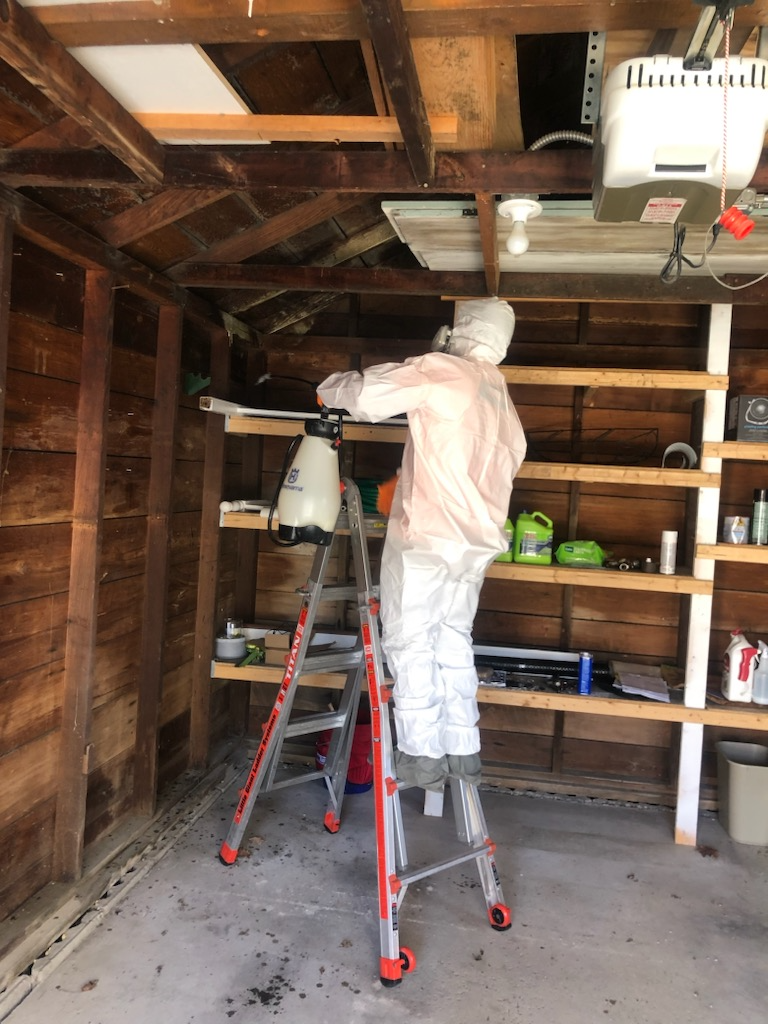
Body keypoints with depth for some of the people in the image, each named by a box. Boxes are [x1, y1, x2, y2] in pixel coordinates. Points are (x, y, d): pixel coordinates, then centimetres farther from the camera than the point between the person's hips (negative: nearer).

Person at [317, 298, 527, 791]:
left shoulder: (442, 371, -6)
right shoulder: (504, 404, 18)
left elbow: (368, 395, -9)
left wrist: (333, 388, 11)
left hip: (425, 536, -7)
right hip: (476, 541, 7)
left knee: (411, 642, 2)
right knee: (454, 640, 15)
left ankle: (422, 754, 5)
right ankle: (463, 750, 18)